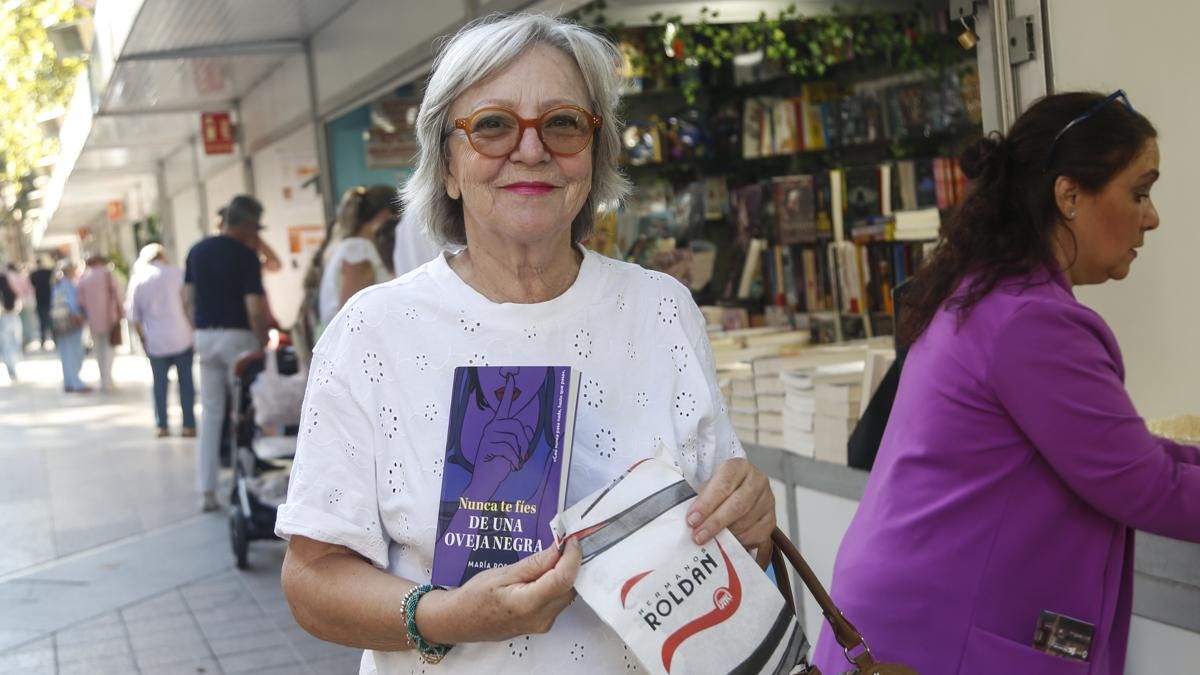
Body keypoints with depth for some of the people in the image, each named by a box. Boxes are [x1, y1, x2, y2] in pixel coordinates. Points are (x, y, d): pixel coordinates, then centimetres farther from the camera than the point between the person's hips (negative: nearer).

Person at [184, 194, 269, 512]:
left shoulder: (197, 251, 7)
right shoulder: (246, 256, -12)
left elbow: (187, 301, 11)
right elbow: (255, 308, -17)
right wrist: (263, 342, -8)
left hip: (205, 336, 6)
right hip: (237, 336, -6)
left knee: (210, 413, 9)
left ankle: (207, 490, 8)